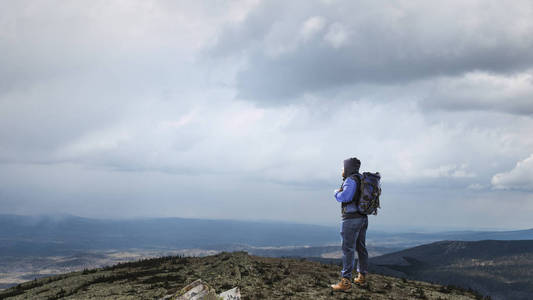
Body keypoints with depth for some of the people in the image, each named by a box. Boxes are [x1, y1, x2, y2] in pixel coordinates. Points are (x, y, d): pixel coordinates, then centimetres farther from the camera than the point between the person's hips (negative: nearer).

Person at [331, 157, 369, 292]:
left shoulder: (351, 180, -16)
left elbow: (344, 197, -27)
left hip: (351, 219, -9)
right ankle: (362, 276, 28)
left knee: (348, 250, -9)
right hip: (362, 218, 9)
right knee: (360, 248, 18)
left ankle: (346, 281, -12)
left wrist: (337, 192, -6)